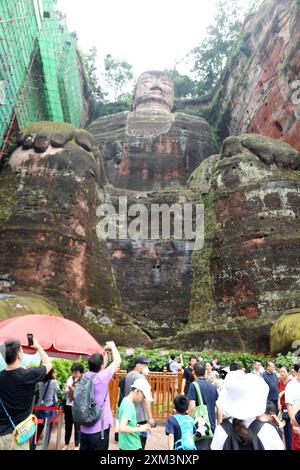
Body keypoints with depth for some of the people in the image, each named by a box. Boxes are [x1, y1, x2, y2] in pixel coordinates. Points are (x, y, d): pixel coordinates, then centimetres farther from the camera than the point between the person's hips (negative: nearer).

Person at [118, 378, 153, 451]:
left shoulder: (126, 402, 7)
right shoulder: (128, 406, -21)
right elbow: (122, 428, -31)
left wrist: (139, 426, 5)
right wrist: (140, 429, -22)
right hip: (132, 447, -9)